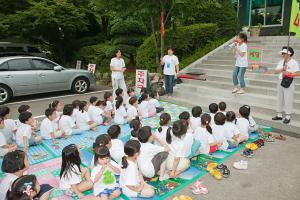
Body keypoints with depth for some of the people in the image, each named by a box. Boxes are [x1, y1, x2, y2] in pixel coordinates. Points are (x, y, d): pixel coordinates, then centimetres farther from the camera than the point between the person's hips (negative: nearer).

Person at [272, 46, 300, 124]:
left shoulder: (294, 62, -6)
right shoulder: (281, 62, 10)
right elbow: (275, 71, 3)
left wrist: (288, 73, -19)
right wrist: (282, 69, -13)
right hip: (280, 81, 6)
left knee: (288, 99, -4)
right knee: (280, 98, 11)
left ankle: (288, 116, 4)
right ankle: (279, 115, 21)